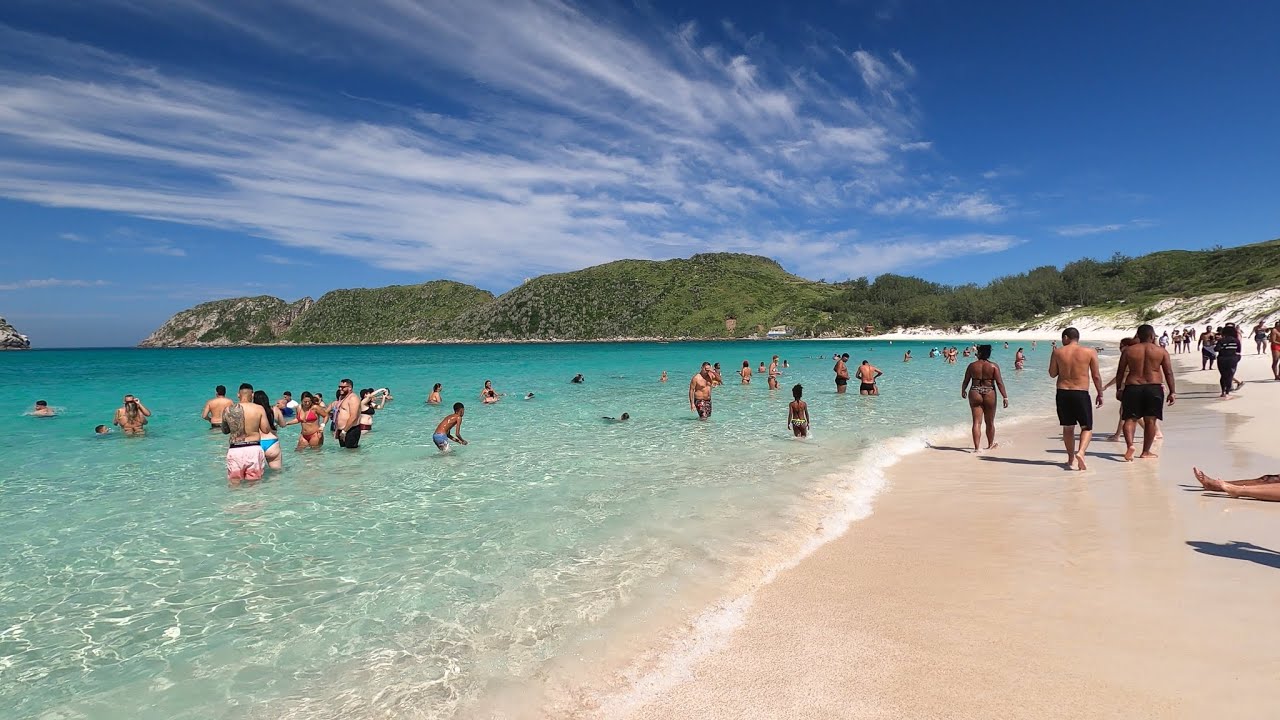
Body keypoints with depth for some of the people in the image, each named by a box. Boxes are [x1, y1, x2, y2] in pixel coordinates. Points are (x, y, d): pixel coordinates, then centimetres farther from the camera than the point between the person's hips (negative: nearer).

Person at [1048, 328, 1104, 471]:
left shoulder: (1058, 352, 0)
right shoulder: (1090, 352, -2)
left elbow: (1052, 374, 7)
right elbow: (1096, 376, -1)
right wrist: (1100, 394, 10)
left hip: (1062, 393, 2)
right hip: (1081, 394, -2)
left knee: (1068, 428, 14)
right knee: (1087, 427, 9)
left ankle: (1071, 459, 21)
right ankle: (1080, 452, -16)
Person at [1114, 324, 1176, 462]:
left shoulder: (1128, 351, 3)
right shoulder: (1161, 351, 2)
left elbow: (1120, 372, 5)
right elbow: (1169, 373, 2)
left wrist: (1118, 389, 13)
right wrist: (1172, 392, 7)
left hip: (1132, 388, 0)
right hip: (1154, 388, 0)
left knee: (1130, 419, 4)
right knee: (1150, 420, 8)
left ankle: (1129, 445, -19)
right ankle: (1146, 451, 12)